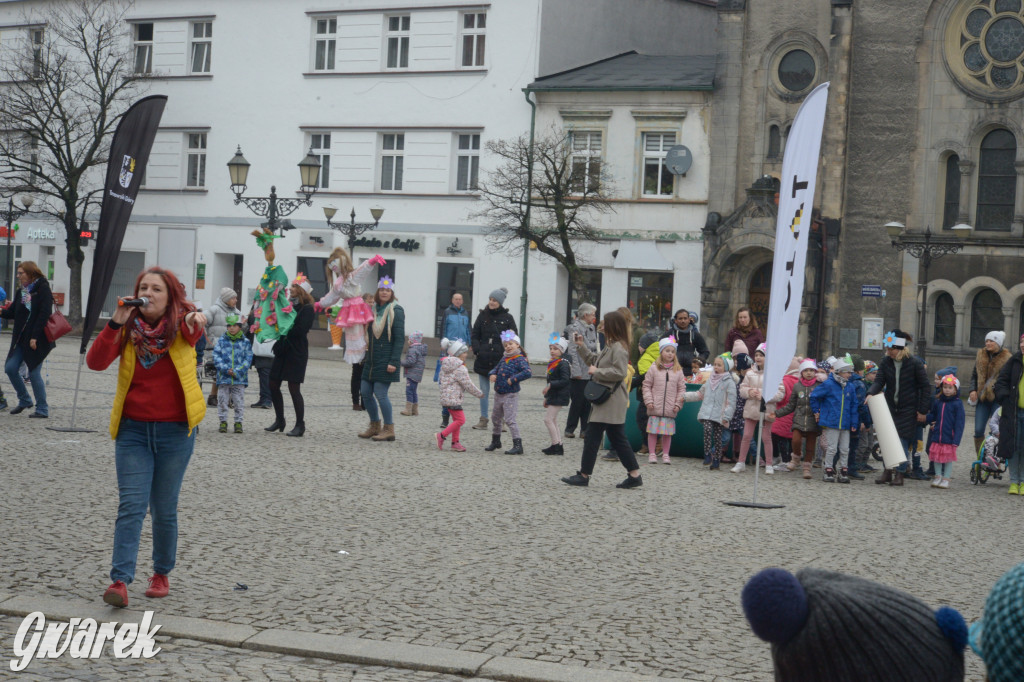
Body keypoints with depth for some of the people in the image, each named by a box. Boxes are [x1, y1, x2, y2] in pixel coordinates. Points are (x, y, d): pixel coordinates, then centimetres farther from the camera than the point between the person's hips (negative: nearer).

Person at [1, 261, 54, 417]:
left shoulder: (43, 288, -9)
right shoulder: (21, 291, 12)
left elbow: (44, 313, -16)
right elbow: (13, 312, 11)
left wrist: (35, 337, -20)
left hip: (37, 340, -7)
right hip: (21, 338, 7)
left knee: (34, 373, -5)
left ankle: (42, 409, 5)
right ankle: (24, 400, 19)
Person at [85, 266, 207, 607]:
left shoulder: (180, 325, -5)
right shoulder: (128, 329, 0)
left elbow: (192, 332, -30)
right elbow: (95, 362, -12)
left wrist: (197, 322, -53)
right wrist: (115, 323, -23)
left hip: (175, 430, -1)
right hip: (133, 429, 1)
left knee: (164, 509, 9)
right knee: (131, 505, -6)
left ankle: (161, 573, 26)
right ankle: (120, 580, -9)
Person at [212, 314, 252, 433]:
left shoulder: (245, 342, 4)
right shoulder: (221, 341, 5)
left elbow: (248, 359, 0)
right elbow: (216, 357, -2)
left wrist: (237, 371, -11)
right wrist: (226, 369, -14)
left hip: (239, 378, 0)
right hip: (224, 377, 1)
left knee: (239, 400, 4)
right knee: (222, 399, 5)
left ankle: (238, 421, 14)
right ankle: (223, 421, 15)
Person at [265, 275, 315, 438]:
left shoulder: (307, 309, -8)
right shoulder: (289, 305, 15)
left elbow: (300, 330, -19)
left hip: (296, 354, -8)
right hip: (282, 351, 8)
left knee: (294, 389, -6)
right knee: (273, 385, 9)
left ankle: (300, 425, 4)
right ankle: (279, 421, 23)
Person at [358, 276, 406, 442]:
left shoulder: (396, 311, -8)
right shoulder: (374, 309, 13)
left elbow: (400, 339, -12)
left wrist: (393, 362, -19)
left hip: (386, 360, -7)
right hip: (371, 360, 8)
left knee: (380, 393, -10)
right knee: (365, 391, 7)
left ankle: (389, 429, 1)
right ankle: (375, 426, 20)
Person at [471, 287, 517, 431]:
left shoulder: (507, 318, 1)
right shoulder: (483, 315, 7)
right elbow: (474, 334, 11)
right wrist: (477, 349, -3)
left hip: (500, 360, -3)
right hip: (483, 360, 3)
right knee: (484, 391, 8)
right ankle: (483, 420, 15)